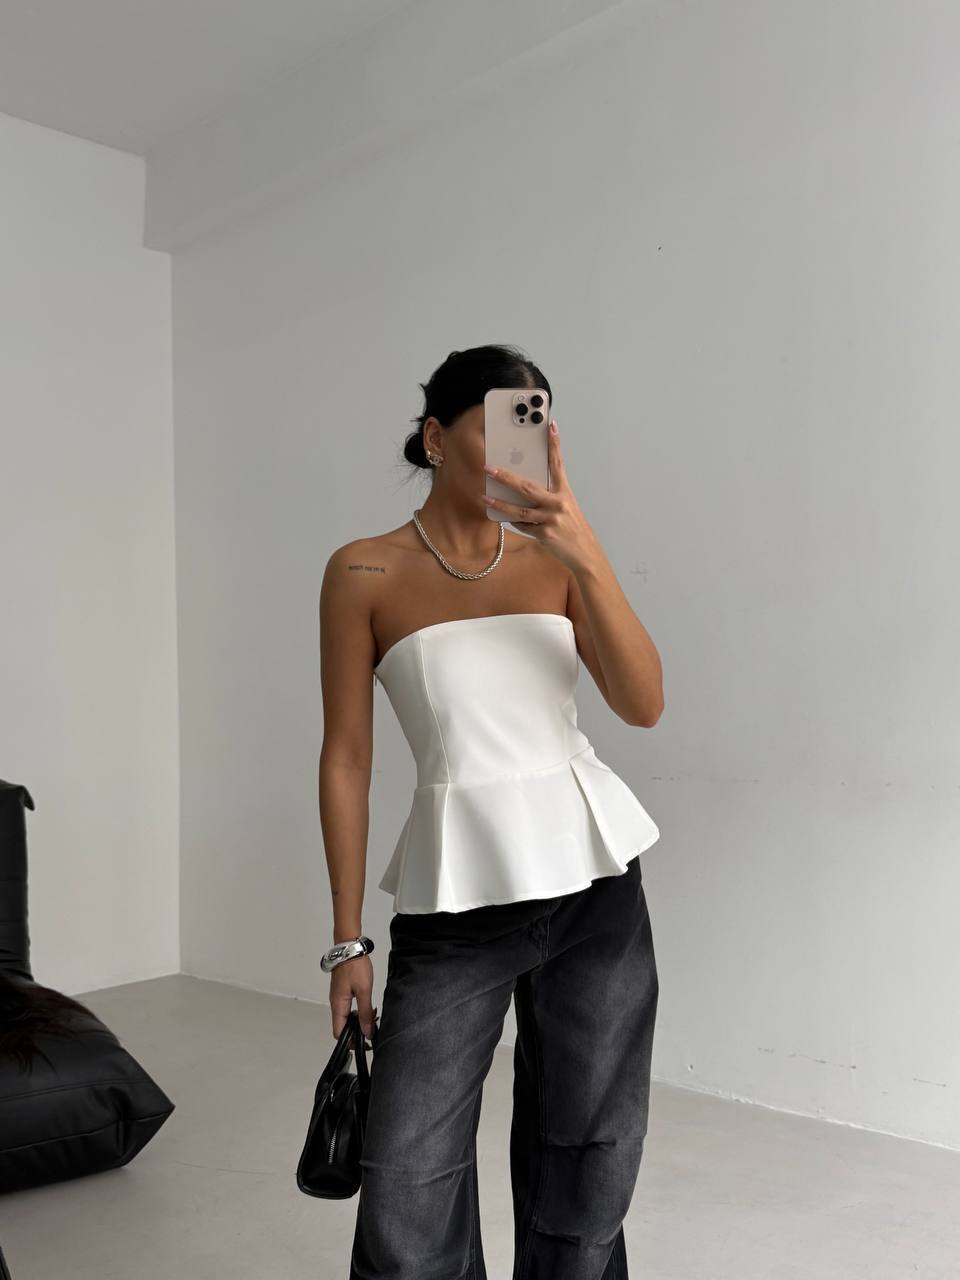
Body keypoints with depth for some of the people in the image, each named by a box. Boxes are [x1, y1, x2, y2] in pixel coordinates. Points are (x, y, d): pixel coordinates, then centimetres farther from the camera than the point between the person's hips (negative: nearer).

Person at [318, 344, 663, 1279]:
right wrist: (347, 940, -1)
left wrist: (587, 554, -19)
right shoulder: (365, 573, -2)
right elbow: (346, 757, -1)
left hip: (593, 877, 3)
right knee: (406, 1194, -1)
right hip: (455, 896, -2)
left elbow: (644, 705, -6)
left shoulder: (556, 556, 5)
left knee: (584, 1180, 12)